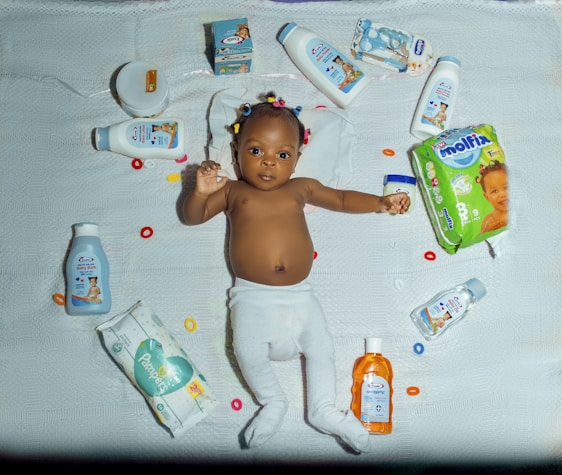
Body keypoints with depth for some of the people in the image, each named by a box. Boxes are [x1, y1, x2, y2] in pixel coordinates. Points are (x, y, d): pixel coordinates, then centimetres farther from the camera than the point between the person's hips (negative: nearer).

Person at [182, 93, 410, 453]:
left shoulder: (301, 188, 12)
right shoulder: (232, 191, 7)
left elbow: (342, 199, 20)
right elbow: (192, 216, 6)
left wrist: (381, 203, 9)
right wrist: (201, 191, -14)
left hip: (299, 293, 3)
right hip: (253, 296, -2)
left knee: (321, 345, -6)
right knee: (247, 349, -20)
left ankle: (323, 409, 10)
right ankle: (273, 402, 4)